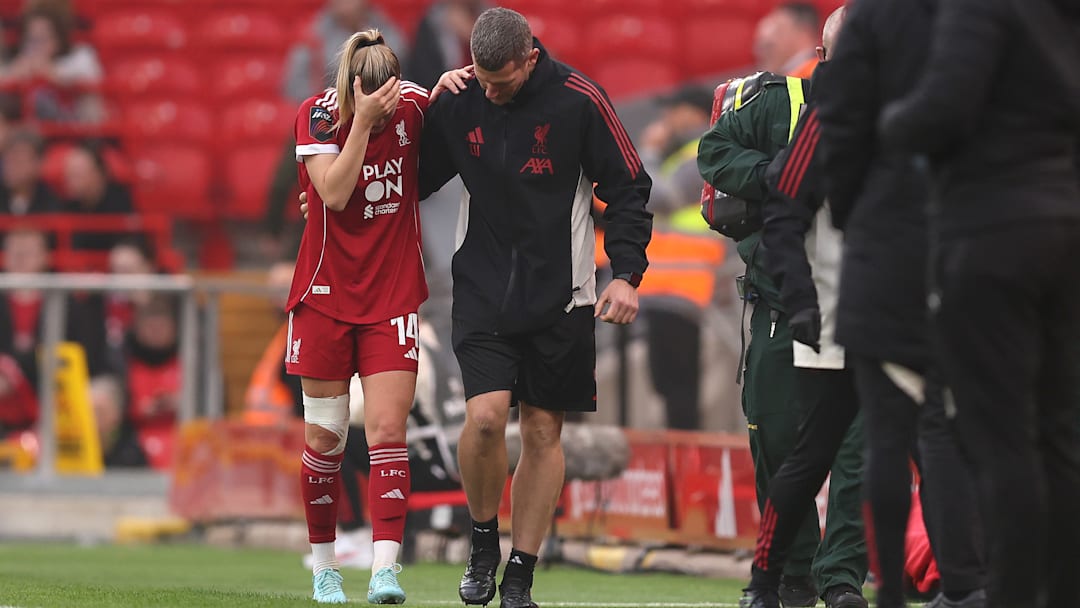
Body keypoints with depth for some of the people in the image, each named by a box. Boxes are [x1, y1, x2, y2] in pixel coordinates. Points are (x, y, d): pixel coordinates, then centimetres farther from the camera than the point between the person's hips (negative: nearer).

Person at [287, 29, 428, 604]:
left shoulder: (413, 105, -5)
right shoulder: (316, 115, -10)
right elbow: (335, 193, -21)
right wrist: (362, 121, -27)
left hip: (393, 296, 1)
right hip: (327, 293, -1)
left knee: (387, 432, -10)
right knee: (325, 437, 4)